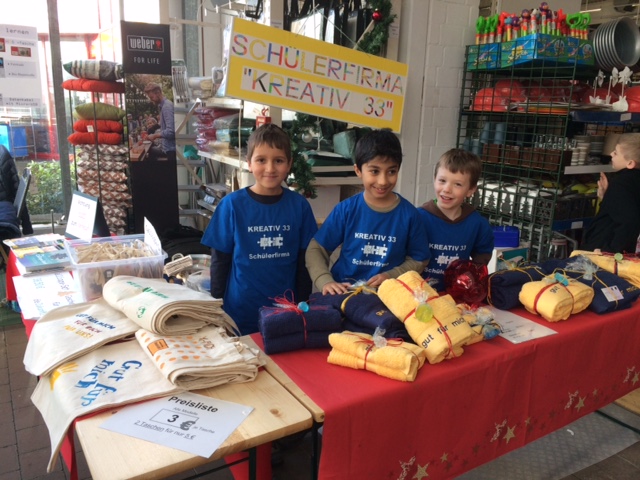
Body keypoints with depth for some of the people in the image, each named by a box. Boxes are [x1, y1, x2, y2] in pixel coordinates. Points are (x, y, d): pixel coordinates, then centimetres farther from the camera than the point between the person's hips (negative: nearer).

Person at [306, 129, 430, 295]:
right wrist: (325, 281, -14)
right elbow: (316, 249, 0)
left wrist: (391, 277, -10)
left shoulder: (409, 213, -3)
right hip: (343, 292, -1)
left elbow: (418, 260, 5)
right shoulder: (346, 209, -4)